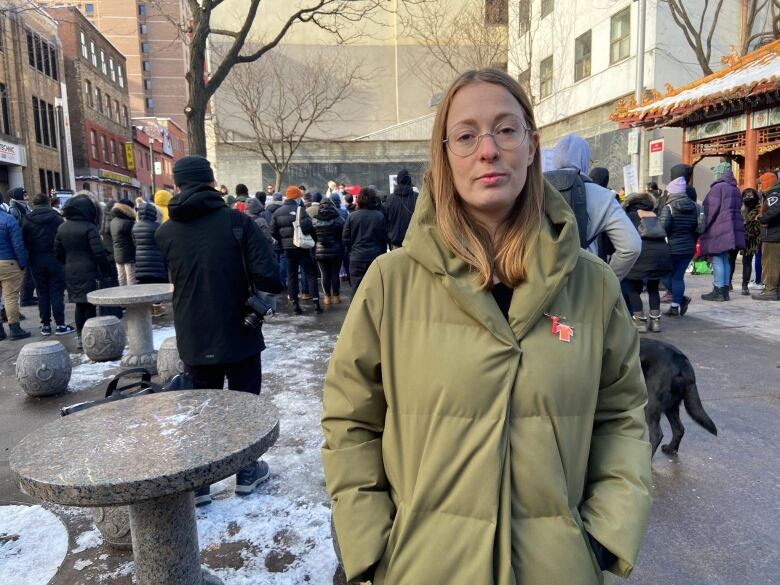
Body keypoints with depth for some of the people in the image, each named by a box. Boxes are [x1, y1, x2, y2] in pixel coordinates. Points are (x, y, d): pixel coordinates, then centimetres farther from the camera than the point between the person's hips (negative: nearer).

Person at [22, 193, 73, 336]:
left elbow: (24, 243, 2)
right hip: (55, 260, -2)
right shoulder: (57, 218, -4)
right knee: (57, 292, 1)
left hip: (36, 262, 2)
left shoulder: (27, 221, 1)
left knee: (42, 293, 9)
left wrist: (33, 254, 12)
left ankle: (45, 325, 12)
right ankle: (60, 325, 1)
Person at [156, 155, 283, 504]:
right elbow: (268, 278, -19)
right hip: (239, 334, -2)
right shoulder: (237, 222, -12)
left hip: (194, 338, 2)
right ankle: (247, 473, 28)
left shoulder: (165, 233, -3)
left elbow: (165, 281, 6)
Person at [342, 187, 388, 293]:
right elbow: (384, 238, 2)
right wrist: (383, 253, 14)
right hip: (376, 256, 1)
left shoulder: (352, 216, -5)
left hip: (357, 257, -1)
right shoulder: (380, 216, -4)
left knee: (357, 288, 4)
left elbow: (346, 238, 0)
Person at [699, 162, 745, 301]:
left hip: (718, 229, -9)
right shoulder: (735, 189, 18)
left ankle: (718, 291, -6)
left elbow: (711, 210, -15)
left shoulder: (718, 187, -10)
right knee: (725, 260, 12)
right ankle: (725, 290, 14)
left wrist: (702, 227, -9)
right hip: (730, 230, 9)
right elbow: (737, 209, 21)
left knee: (717, 260, -7)